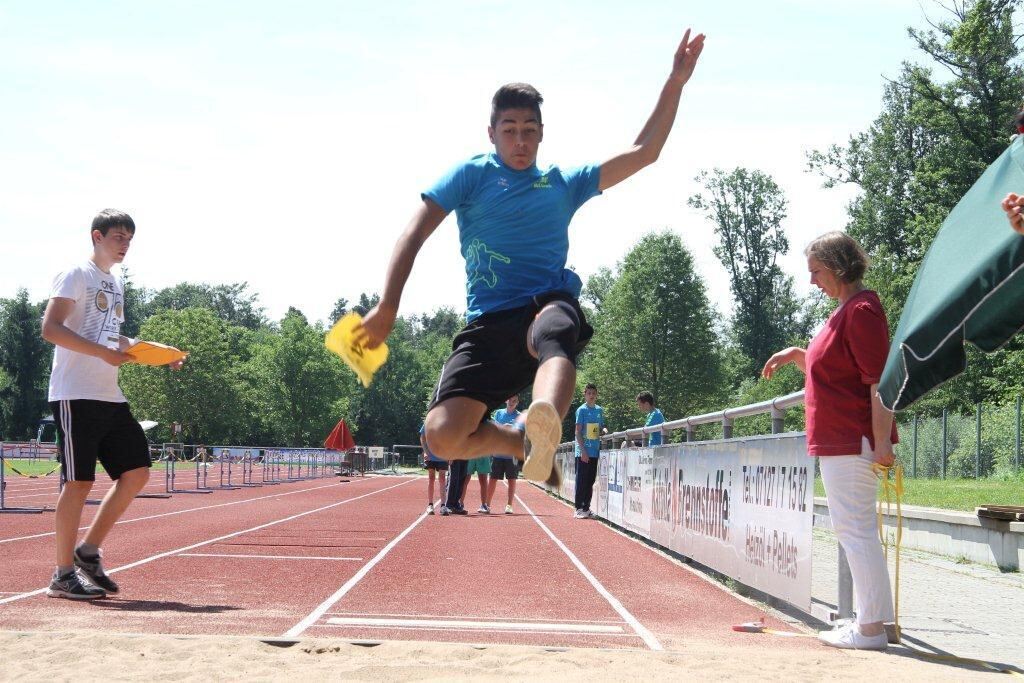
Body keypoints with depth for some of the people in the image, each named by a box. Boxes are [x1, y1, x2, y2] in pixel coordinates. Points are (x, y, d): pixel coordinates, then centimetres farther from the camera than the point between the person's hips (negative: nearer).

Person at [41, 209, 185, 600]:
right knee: (79, 481, -6)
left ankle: (88, 551, 15)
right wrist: (105, 353, -25)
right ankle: (63, 576, 2)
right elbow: (50, 328, -16)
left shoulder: (115, 284, 20)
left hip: (110, 398, 8)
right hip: (76, 395, -8)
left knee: (137, 471, 4)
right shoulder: (76, 276, -6)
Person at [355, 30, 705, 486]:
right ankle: (524, 440, 10)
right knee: (444, 435, -21)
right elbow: (415, 233, 3)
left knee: (552, 334, -41)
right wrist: (388, 306, -11)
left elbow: (643, 153, 23)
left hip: (550, 305, 0)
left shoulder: (564, 184, 20)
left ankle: (541, 428, -73)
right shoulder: (472, 174, 11)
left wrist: (675, 84, 16)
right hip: (488, 322, 0)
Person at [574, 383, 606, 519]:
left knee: (590, 481, 10)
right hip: (583, 452, -6)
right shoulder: (582, 410, -5)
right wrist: (583, 451, -15)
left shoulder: (600, 410, 12)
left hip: (595, 452, 6)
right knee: (581, 481, -4)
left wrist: (604, 430, -3)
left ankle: (586, 508, 17)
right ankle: (579, 509, 0)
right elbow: (578, 432, -9)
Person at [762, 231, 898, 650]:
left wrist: (882, 442, -24)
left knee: (856, 530, -8)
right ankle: (869, 621, 22)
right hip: (838, 442, 11)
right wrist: (796, 355, 14)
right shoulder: (844, 311, 17)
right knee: (852, 529, 15)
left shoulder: (862, 310, -15)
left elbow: (879, 380, -21)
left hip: (852, 442, -11)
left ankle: (870, 628, -4)